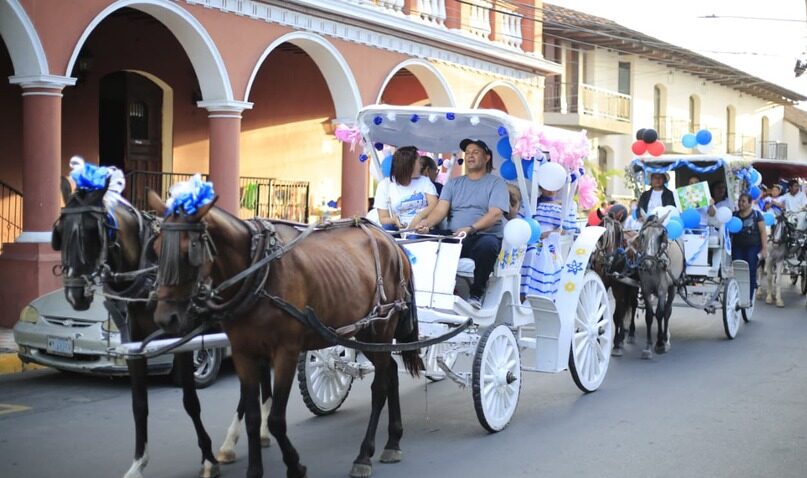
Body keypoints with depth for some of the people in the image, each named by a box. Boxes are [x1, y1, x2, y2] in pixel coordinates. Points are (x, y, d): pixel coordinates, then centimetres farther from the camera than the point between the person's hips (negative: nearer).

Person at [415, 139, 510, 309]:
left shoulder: (496, 183, 7)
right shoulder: (453, 183, 20)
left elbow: (495, 214, -9)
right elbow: (441, 209, 6)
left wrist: (470, 229, -27)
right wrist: (427, 222, -18)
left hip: (484, 236, -3)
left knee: (487, 244, -38)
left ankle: (476, 294, -19)